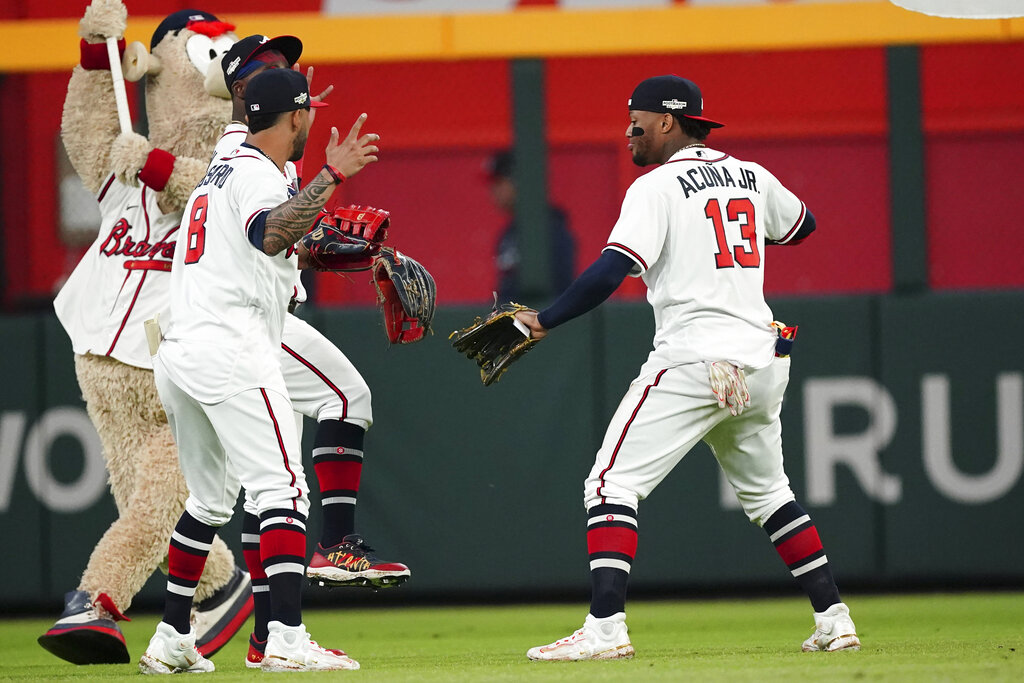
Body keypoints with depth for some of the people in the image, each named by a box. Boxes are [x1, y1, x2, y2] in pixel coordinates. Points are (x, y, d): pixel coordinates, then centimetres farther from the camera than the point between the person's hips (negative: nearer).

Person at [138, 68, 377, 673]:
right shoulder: (259, 175, -8)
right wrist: (331, 176, -36)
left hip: (176, 355, 10)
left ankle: (171, 640, 19)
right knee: (284, 487, -12)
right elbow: (270, 235, -31)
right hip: (231, 353, -10)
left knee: (210, 498, 19)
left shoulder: (219, 170, 21)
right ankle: (287, 640, -23)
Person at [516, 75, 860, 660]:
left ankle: (605, 628, -20)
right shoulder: (751, 177, 14)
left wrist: (543, 321, -14)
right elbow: (801, 224, 33)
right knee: (767, 492, 23)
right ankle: (834, 618, 19)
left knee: (613, 483, -7)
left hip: (695, 360, -7)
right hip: (763, 360, 7)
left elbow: (614, 269, -18)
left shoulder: (658, 187, -6)